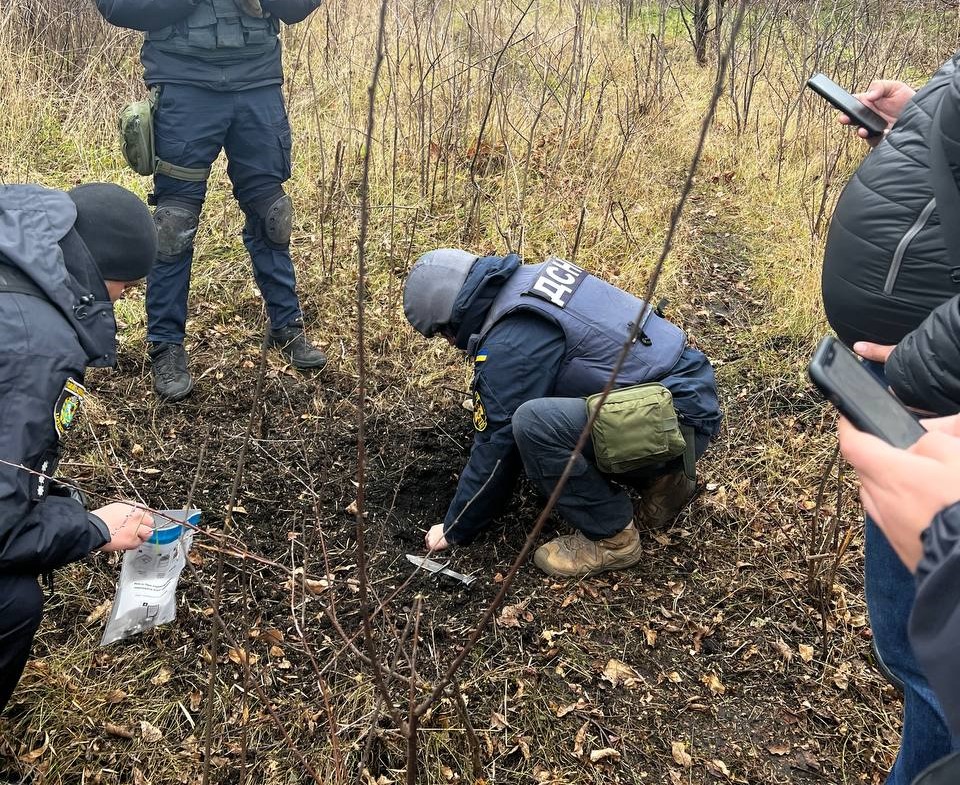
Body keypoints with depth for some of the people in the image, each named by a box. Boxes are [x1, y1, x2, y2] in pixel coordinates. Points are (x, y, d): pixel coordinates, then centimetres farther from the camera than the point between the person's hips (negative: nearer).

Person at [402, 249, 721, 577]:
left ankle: (612, 539, -5)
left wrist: (455, 530, 6)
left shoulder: (509, 343, -18)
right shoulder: (531, 280, 10)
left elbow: (496, 447, -9)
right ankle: (662, 478, 17)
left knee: (534, 423, -25)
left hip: (679, 421, -10)